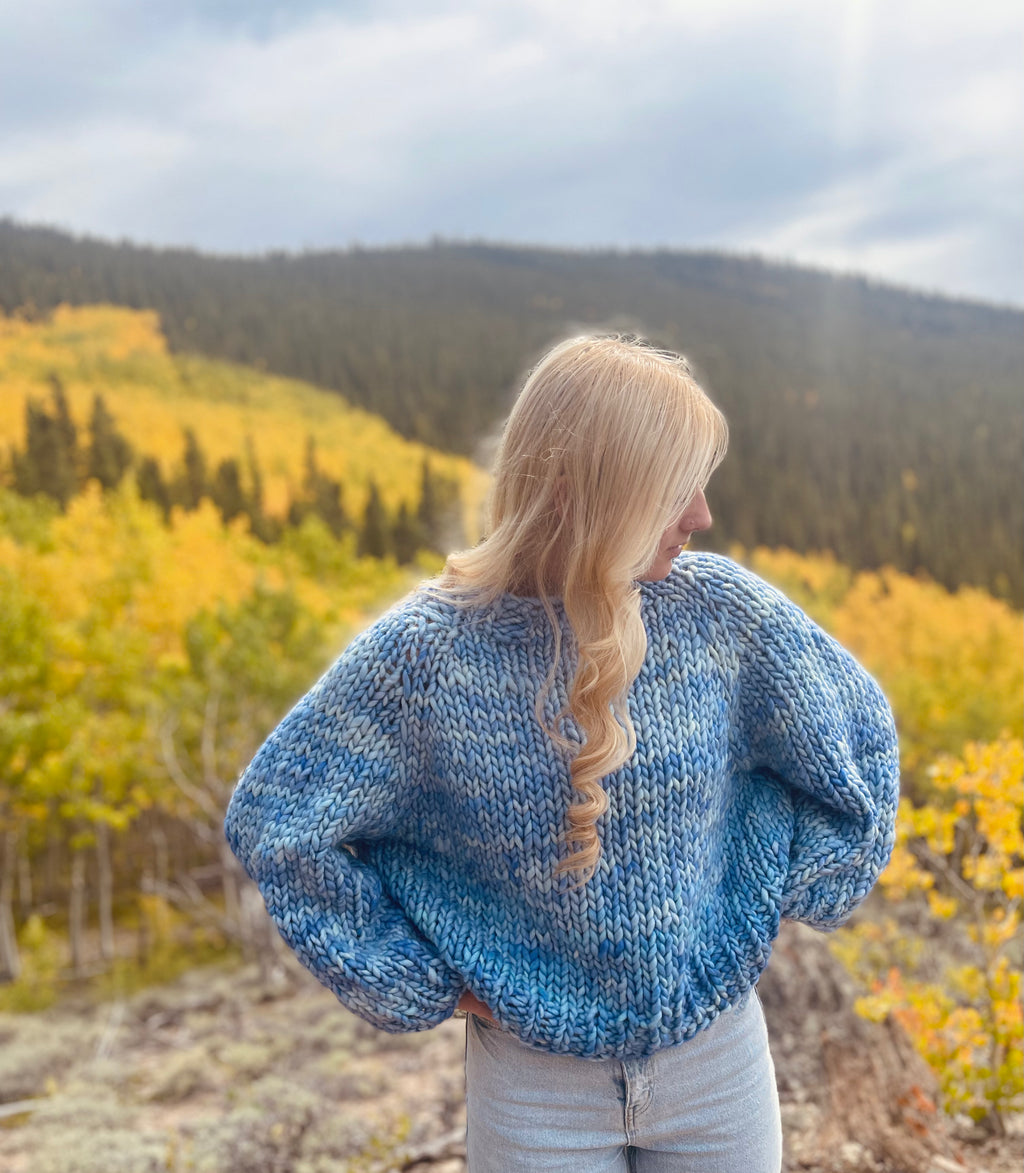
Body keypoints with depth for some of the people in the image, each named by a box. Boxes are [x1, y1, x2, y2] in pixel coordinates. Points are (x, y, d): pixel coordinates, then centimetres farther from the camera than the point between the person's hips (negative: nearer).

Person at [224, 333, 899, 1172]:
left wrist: (766, 902, -2)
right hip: (535, 1085, -2)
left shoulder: (721, 611, -13)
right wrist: (415, 981, -8)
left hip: (719, 1060, 2)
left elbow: (859, 742, 3)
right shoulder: (424, 651, -19)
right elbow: (273, 821, -10)